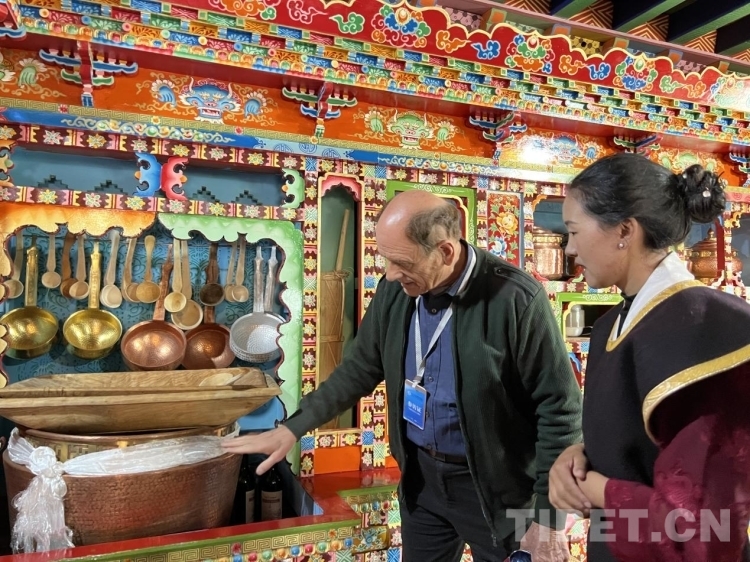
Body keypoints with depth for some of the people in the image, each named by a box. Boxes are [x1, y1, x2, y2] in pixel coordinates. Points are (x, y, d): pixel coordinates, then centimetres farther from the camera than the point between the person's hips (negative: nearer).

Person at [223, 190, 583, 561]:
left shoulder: (516, 299, -23)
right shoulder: (394, 291, -7)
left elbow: (559, 409, -16)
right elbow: (360, 368, 5)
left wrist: (549, 516, -13)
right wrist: (293, 428, 2)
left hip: (494, 486, -4)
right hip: (419, 475, 5)